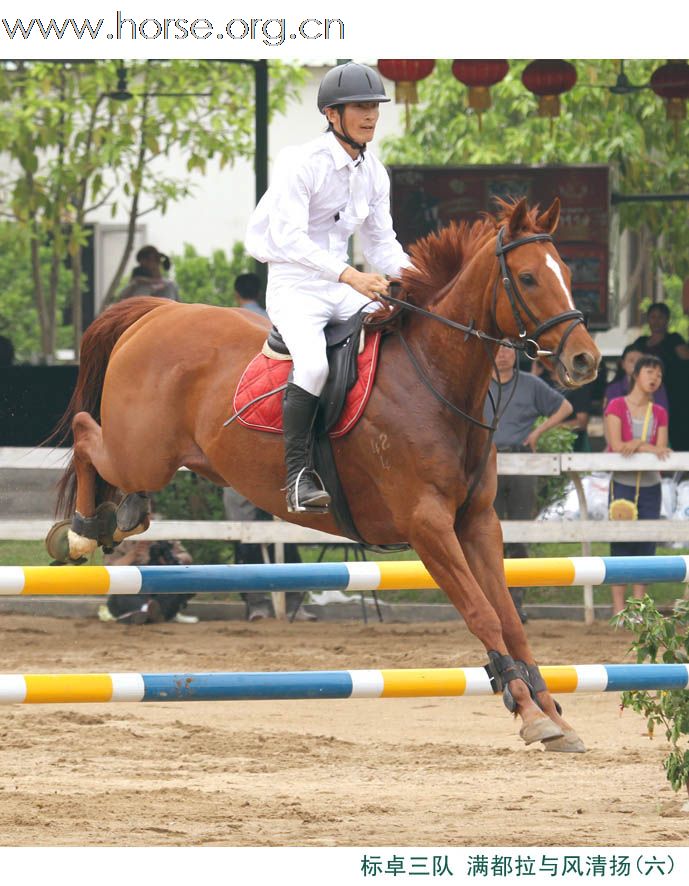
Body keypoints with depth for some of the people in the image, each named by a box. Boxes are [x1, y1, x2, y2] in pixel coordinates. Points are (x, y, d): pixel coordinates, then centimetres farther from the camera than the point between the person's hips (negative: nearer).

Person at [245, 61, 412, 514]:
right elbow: (289, 239, -26)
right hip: (295, 287, -7)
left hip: (346, 287, 7)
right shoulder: (301, 164, -15)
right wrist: (349, 275, -38)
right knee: (313, 362, -32)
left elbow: (382, 242, 12)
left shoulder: (374, 172, 7)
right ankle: (299, 473, -24)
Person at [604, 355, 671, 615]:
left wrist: (638, 443, -17)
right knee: (621, 545, -6)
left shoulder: (659, 414, 10)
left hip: (650, 486, 4)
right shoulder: (617, 406, -2)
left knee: (646, 546, 2)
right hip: (623, 484, -4)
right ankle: (618, 608, -4)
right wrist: (650, 448, -15)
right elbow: (616, 445, -13)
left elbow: (661, 450, -1)